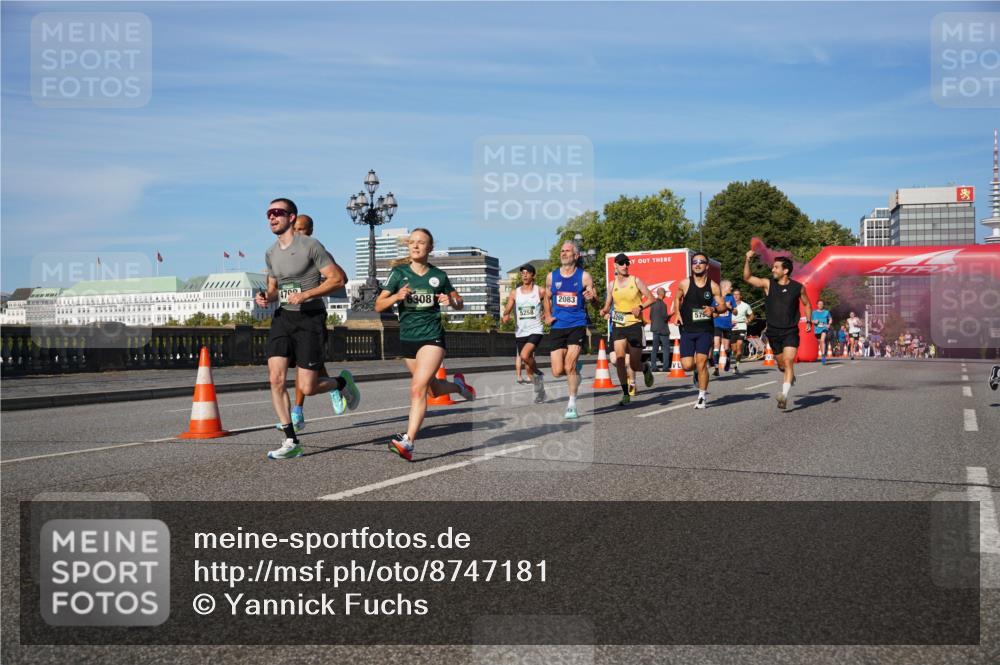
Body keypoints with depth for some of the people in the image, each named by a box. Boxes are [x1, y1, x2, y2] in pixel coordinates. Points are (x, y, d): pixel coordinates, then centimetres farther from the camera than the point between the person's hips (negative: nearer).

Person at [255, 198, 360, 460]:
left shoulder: (310, 246, -9)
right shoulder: (271, 253, 12)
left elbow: (338, 278, -11)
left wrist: (305, 295, -19)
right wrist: (266, 297, 1)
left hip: (310, 318, -6)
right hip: (283, 317, 6)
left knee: (307, 388, -7)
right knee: (276, 378, -10)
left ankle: (342, 382, 27)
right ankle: (291, 442, -2)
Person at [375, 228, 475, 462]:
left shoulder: (438, 276, 1)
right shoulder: (399, 273, 0)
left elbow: (459, 303, 12)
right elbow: (379, 305, -3)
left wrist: (451, 301, -11)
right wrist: (396, 296, -22)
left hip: (432, 337, -3)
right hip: (407, 338, 3)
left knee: (418, 388, -19)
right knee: (435, 390, 17)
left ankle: (407, 442, -22)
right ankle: (458, 385, 50)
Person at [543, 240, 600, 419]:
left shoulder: (584, 276, -1)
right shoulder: (551, 276, 8)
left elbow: (596, 302, 0)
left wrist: (591, 298, -23)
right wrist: (547, 315, 9)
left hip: (577, 325, -3)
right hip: (557, 326, 3)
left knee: (570, 366, -15)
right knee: (557, 371, -2)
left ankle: (572, 405, -4)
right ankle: (575, 369, 33)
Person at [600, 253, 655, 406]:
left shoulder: (636, 281, -1)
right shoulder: (612, 284, 7)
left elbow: (651, 298, 1)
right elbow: (608, 305, 15)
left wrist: (640, 307, -17)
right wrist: (604, 312, -7)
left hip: (635, 324, -2)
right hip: (618, 325, 2)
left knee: (634, 365, -1)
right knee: (619, 360, -13)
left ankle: (646, 368, 37)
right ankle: (625, 394, -3)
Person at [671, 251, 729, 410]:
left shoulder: (713, 286, -2)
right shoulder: (684, 283, -1)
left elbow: (723, 306, 5)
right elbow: (677, 298, 17)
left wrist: (713, 309, -16)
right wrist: (678, 312, 0)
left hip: (705, 329, -1)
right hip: (687, 330, 1)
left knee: (701, 362, -9)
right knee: (687, 365, -5)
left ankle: (702, 397, 5)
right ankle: (698, 372, 33)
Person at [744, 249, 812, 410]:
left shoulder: (798, 287, -3)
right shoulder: (768, 284, -2)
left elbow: (806, 304, 13)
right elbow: (747, 278, -8)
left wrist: (809, 321, 4)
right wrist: (747, 260, -19)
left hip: (790, 332, -3)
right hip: (773, 332, 3)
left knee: (788, 362, -17)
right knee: (781, 364, 15)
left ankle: (784, 395, -24)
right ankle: (791, 375, 49)